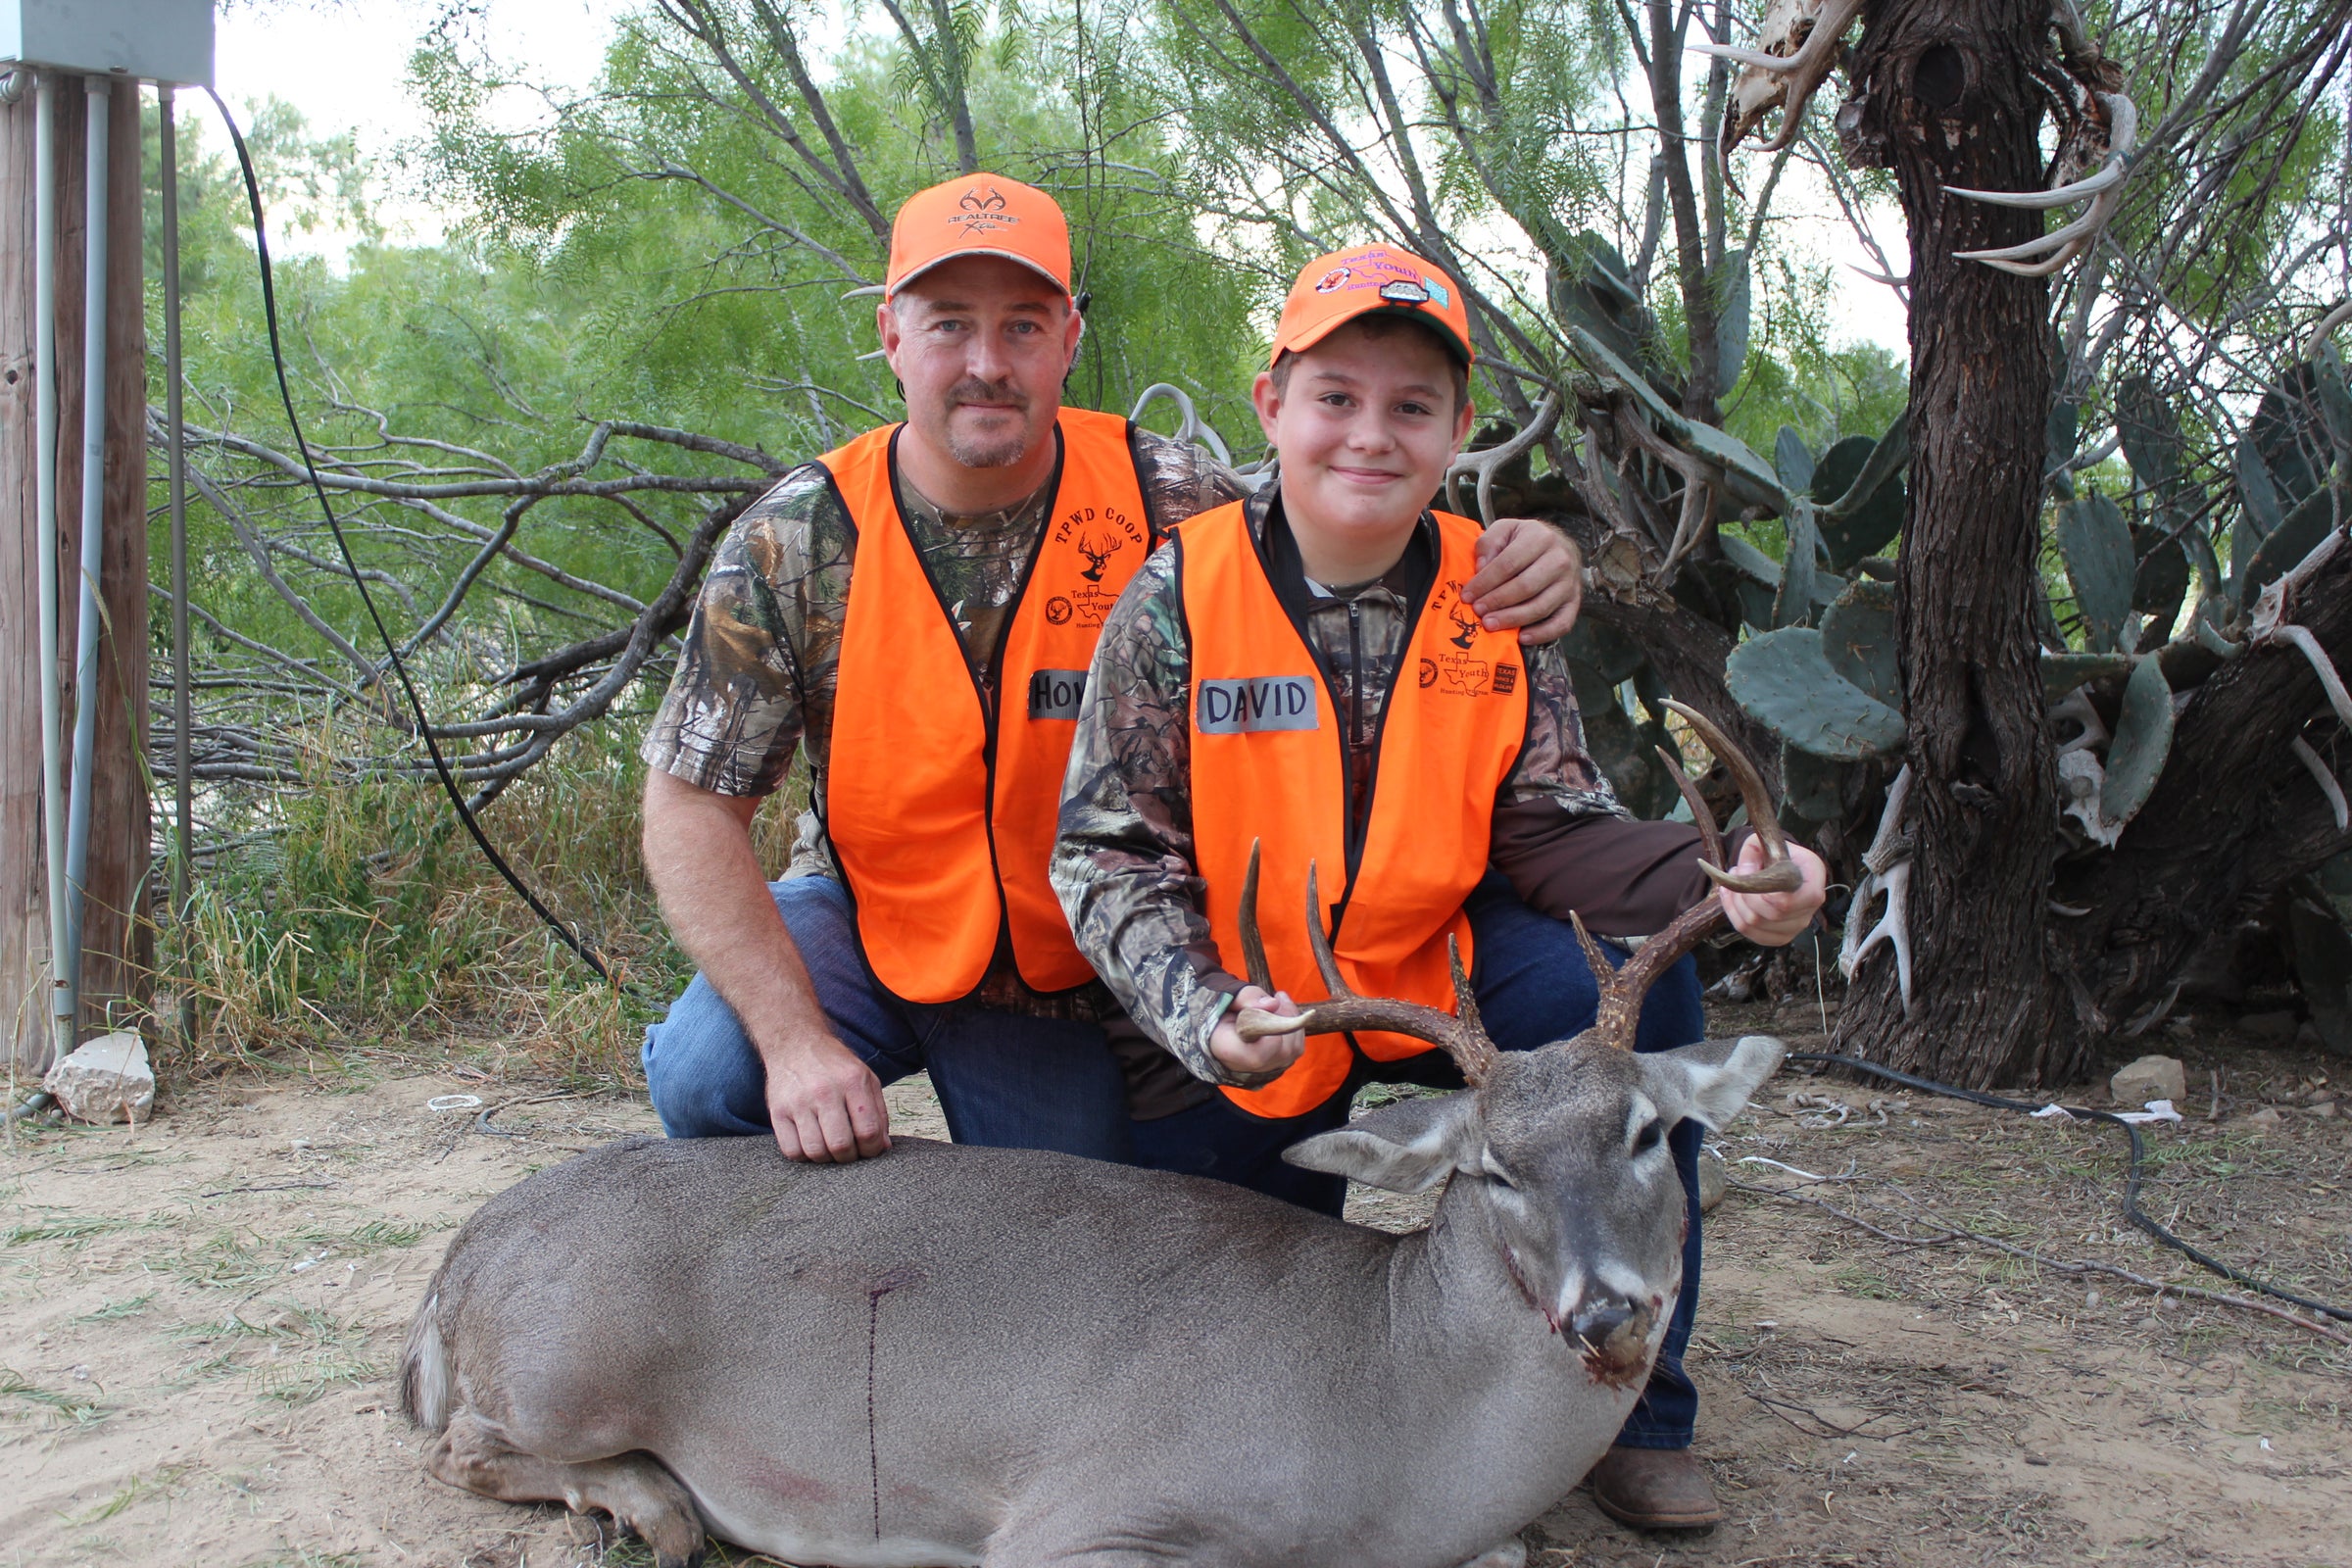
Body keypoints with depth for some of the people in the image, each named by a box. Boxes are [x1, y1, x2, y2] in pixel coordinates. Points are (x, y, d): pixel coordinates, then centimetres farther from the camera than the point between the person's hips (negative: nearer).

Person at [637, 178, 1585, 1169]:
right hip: (858, 919, -1)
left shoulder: (1164, 500, -14)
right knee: (706, 1078, -26)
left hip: (1067, 977, 1)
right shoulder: (792, 542, -16)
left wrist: (1506, 575, -28)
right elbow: (692, 810, -14)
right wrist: (794, 1039, -26)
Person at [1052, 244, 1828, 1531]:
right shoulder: (1180, 595, -13)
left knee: (1634, 989, -25)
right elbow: (1107, 850, -13)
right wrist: (1199, 1013, -31)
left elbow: (1551, 830, -7)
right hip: (1235, 1045, -1)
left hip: (1441, 980, 2)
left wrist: (1717, 882, -27)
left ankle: (1629, 1409, -9)